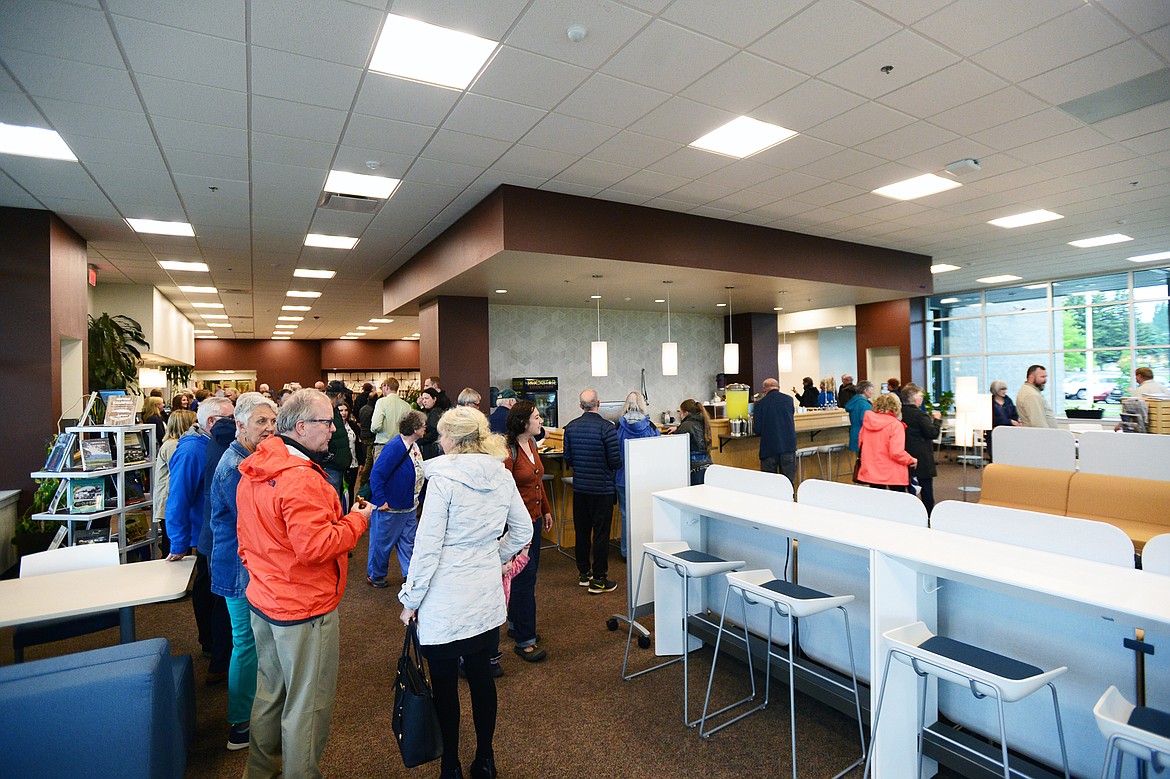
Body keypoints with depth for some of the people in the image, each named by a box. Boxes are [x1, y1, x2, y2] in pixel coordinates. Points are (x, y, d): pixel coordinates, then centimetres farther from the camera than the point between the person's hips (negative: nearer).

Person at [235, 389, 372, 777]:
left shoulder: (253, 472, 4)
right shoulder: (301, 479, -28)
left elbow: (246, 535, 14)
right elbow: (316, 546, -31)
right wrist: (358, 519, -18)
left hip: (263, 600, 10)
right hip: (303, 608, -10)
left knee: (270, 690, 26)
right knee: (307, 703, 9)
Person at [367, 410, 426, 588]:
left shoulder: (414, 445, 4)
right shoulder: (395, 447, -24)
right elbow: (376, 474, -25)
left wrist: (416, 498, 17)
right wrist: (380, 500, -24)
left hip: (409, 506, 8)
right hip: (390, 507, -8)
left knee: (409, 541, 15)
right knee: (383, 542, 9)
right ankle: (375, 575, 27)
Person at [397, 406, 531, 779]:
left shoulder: (443, 479, -17)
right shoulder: (502, 476, 0)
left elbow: (427, 546, -16)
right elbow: (523, 531, 9)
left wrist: (410, 600, -6)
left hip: (445, 603, -5)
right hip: (487, 597, 6)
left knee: (445, 683, 12)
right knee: (480, 674, 19)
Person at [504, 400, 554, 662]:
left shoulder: (531, 444, 7)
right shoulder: (508, 451, -21)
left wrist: (546, 511, 20)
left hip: (534, 518, 9)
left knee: (526, 575, 19)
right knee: (525, 578, -1)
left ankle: (516, 624, 36)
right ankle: (524, 641, 12)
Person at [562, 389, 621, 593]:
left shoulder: (570, 427, 0)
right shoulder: (606, 427, -15)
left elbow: (568, 460, 4)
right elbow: (615, 461, -15)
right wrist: (614, 465, 8)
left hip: (579, 487, 5)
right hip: (602, 488, -5)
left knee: (582, 531, 16)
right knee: (601, 534, 4)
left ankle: (583, 573, 28)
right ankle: (598, 579, 10)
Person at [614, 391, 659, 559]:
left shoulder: (619, 426, -9)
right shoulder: (651, 427, -7)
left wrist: (613, 477, 6)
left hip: (624, 477, 0)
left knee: (626, 514, 10)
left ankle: (627, 552, 18)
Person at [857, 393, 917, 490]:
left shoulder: (867, 423, 0)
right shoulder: (896, 425, -16)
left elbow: (861, 444, 11)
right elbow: (896, 452, -22)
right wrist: (911, 460, -5)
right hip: (893, 475, -4)